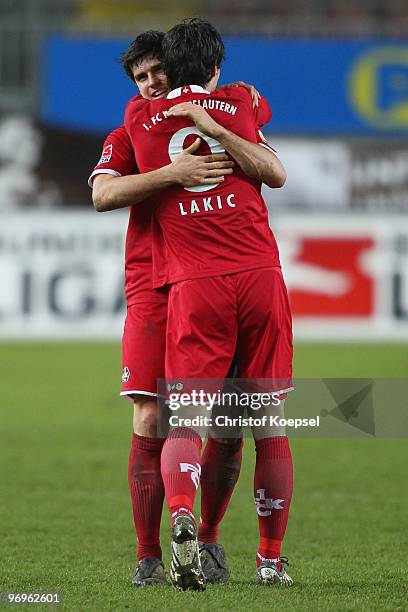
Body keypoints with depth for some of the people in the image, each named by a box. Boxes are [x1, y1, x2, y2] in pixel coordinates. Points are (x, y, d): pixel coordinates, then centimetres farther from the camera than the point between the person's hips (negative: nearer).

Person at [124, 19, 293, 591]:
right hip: (260, 275, 1)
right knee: (268, 422, 9)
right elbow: (276, 174, 5)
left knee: (184, 419, -6)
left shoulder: (140, 117, 12)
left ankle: (182, 517, -35)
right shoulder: (238, 103, 11)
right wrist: (213, 123, 6)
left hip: (194, 285, -1)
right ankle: (271, 559, 14)